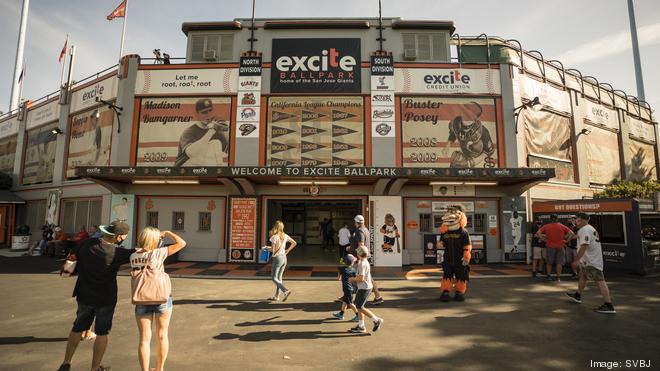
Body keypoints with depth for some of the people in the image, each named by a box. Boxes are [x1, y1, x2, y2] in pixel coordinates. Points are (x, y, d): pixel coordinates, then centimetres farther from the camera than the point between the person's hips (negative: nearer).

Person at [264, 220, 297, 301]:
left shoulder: (274, 237, -16)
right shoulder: (285, 236, 3)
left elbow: (272, 250, -17)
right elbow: (294, 243, 9)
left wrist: (267, 247, 3)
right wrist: (287, 250, 13)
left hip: (277, 258, -7)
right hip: (284, 258, 7)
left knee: (274, 278, 2)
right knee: (279, 277, 15)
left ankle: (286, 291, -15)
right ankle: (276, 296, 21)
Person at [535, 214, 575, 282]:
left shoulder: (546, 226, -2)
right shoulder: (562, 226, 1)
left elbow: (538, 233, -13)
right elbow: (571, 233, -5)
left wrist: (543, 239, -4)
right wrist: (567, 241, 1)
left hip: (550, 246, 0)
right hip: (560, 247, 1)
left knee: (549, 262, 12)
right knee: (559, 263, 8)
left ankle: (548, 276, 14)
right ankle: (558, 277, 9)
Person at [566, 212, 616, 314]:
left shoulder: (585, 230, -17)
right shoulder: (591, 228, 16)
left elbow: (584, 246, -25)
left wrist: (576, 260, -26)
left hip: (591, 261, -11)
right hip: (588, 260, 11)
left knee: (599, 281, -12)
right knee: (583, 277, 23)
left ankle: (609, 306, -12)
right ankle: (578, 296, 39)